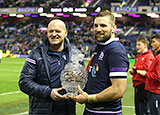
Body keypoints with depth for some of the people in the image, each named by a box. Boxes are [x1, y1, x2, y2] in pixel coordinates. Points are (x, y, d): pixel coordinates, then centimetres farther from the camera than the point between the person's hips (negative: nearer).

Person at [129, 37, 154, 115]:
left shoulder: (149, 56, -9)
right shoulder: (138, 56, 19)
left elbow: (147, 67, -24)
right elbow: (134, 69, 25)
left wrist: (135, 67, -10)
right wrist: (132, 70, 1)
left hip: (143, 84, -9)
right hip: (137, 84, 9)